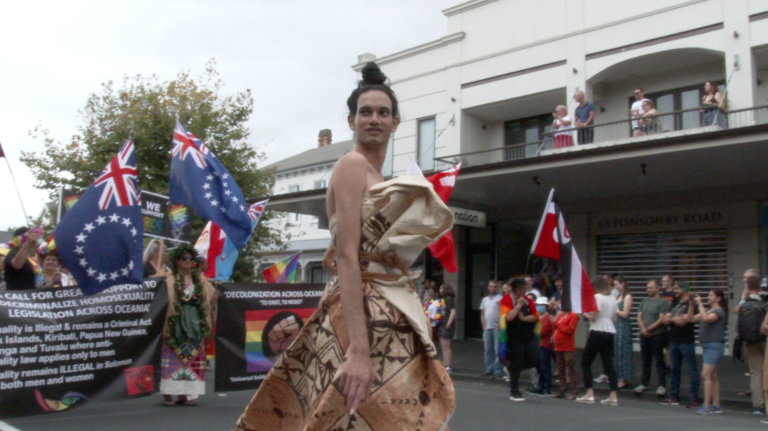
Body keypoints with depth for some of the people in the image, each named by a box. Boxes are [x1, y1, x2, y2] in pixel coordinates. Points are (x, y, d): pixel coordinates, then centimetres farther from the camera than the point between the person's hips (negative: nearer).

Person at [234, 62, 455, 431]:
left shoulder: (375, 175, 17)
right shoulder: (353, 165, -9)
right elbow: (347, 257, -20)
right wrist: (359, 350, -27)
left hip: (387, 313, 9)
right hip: (362, 314, -9)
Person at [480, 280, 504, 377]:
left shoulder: (500, 298, -2)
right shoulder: (484, 300, 17)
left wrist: (500, 325, -14)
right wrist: (484, 326, 7)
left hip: (497, 328, -6)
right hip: (487, 328, 6)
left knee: (498, 350, -6)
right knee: (488, 350, 9)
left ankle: (498, 370, -2)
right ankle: (489, 369, 15)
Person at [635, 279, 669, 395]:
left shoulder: (663, 302, -5)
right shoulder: (644, 301, 14)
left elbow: (662, 319, -12)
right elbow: (639, 317, 9)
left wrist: (649, 329, -13)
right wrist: (643, 329, -8)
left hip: (657, 335, -6)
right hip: (644, 335, 6)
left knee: (659, 361, -1)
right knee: (645, 361, 12)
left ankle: (662, 385, 4)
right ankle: (644, 383, 19)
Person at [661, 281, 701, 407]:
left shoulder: (690, 304, -8)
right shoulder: (675, 304, 17)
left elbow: (684, 321, -17)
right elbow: (666, 320, 10)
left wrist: (672, 319, -2)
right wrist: (676, 319, -8)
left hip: (687, 342, -8)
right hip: (674, 341, 8)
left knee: (692, 371, -3)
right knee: (674, 370, 12)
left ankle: (695, 398, 0)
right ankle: (674, 397, 19)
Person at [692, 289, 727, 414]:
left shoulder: (719, 311, -8)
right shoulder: (707, 311, 16)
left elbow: (706, 319, -26)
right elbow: (692, 318, 13)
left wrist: (700, 304, -20)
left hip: (715, 346, -9)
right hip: (706, 346, 9)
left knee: (706, 374, -15)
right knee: (713, 377, 10)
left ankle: (707, 405, -16)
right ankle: (716, 405, 13)